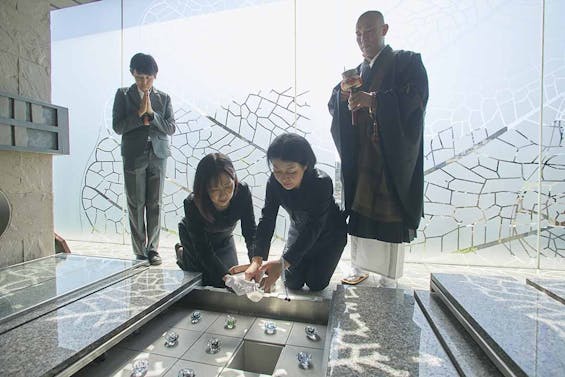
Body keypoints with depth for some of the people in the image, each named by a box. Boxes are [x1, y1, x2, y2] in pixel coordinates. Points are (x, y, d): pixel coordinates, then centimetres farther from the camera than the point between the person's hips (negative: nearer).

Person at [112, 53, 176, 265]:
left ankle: (153, 249, 11)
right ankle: (140, 253, 10)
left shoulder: (164, 98, 11)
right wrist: (139, 114, -11)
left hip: (158, 156, 1)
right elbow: (117, 127, -1)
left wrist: (151, 114, -10)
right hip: (133, 157, -1)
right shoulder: (123, 95, 7)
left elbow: (171, 128, 2)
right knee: (136, 206, 1)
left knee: (155, 205, 2)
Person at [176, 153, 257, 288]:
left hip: (223, 237, 3)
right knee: (207, 279, -2)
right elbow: (203, 249, -34)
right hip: (193, 238, -3)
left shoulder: (242, 192, -34)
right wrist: (225, 276, -44)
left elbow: (250, 232, -28)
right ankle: (182, 253, 25)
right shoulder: (192, 204, -39)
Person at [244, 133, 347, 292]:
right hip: (299, 230, 4)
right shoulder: (274, 183, -24)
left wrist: (283, 262, -49)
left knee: (316, 284, -3)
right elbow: (266, 220, -27)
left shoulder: (322, 183, -38)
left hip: (330, 234, -3)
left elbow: (313, 228, -41)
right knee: (292, 283, 3)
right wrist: (257, 260, -40)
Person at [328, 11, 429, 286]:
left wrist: (372, 99, -23)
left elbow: (416, 98, -13)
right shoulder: (356, 72, 19)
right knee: (357, 212, 7)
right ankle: (358, 268, 23)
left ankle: (390, 280, 13)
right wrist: (343, 91, -9)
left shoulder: (406, 62, 3)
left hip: (392, 158, -5)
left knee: (390, 218, -2)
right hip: (359, 159, 5)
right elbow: (333, 107, 13)